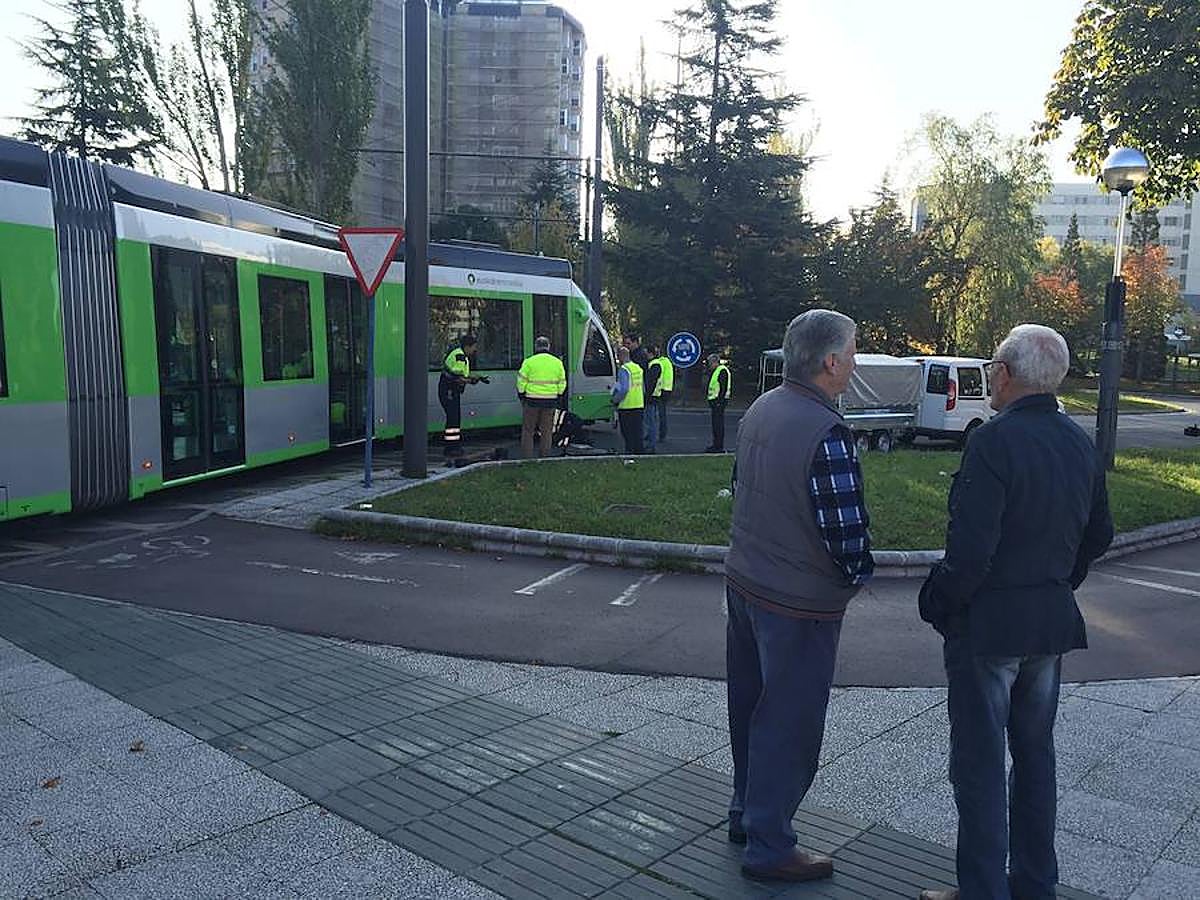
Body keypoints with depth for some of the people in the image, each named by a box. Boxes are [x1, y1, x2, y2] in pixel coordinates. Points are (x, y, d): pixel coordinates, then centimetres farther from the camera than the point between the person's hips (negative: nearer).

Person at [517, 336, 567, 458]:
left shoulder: (529, 362, -5)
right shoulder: (557, 362, 5)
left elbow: (521, 382, -3)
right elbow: (562, 383, 9)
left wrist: (521, 396, 8)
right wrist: (558, 397, 19)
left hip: (532, 400, -2)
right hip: (550, 402, 3)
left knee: (528, 430, 6)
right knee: (547, 431, 10)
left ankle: (527, 458, 4)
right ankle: (544, 457, 11)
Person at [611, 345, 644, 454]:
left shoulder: (623, 369, -13)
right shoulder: (638, 368, 12)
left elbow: (624, 389, -19)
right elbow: (642, 387, 17)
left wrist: (615, 400, -7)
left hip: (626, 406, -8)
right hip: (639, 405, 8)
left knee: (627, 433, -2)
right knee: (637, 432, 12)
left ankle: (629, 452, -2)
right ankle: (638, 451, 16)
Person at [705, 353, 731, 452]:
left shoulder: (722, 371, -12)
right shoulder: (714, 371, 20)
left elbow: (723, 387, -19)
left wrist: (720, 401, -23)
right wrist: (711, 402, 22)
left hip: (719, 401, -11)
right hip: (714, 401, 11)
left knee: (719, 424, -9)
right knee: (715, 424, 14)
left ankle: (719, 447, -8)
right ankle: (716, 444, 20)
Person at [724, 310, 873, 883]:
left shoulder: (759, 410, 2)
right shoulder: (826, 434, -25)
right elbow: (847, 530, -24)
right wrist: (857, 575, -4)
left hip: (744, 581, 8)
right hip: (798, 604, -8)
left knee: (751, 707, 22)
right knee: (789, 725, 7)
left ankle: (746, 814, 40)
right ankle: (769, 847, 21)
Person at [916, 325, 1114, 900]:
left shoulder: (994, 441, -21)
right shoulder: (1081, 445, 4)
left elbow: (969, 549, -24)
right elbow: (1099, 534, 15)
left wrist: (937, 606, -9)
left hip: (987, 625, -8)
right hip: (1053, 621, 8)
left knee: (980, 761, 4)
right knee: (1034, 751, 19)